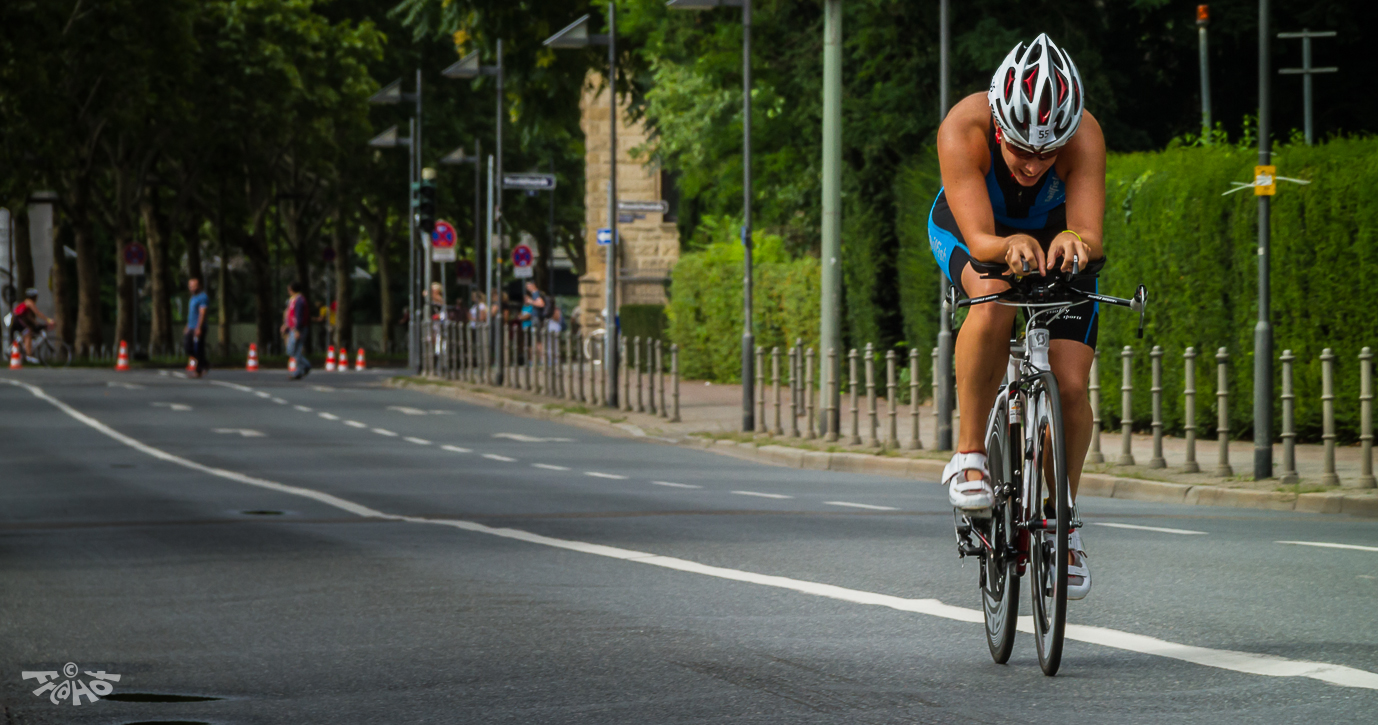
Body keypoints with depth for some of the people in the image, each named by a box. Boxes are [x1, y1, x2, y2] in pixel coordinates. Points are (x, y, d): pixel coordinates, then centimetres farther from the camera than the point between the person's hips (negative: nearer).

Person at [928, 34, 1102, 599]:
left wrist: (1075, 242, -65)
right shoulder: (963, 130, -37)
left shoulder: (1083, 136, -34)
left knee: (1069, 384, -13)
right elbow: (979, 240, -41)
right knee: (995, 299, -37)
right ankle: (968, 454, -21)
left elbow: (1091, 235, -42)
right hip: (968, 233, -1)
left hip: (1052, 238, 2)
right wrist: (1009, 248, -63)